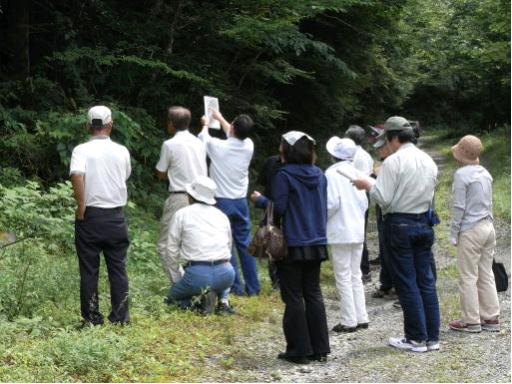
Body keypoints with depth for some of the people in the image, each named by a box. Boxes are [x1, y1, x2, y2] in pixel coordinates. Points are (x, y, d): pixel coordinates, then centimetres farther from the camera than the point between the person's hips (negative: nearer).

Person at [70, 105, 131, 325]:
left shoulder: (81, 150, -7)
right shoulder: (122, 151, 3)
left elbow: (76, 175, -22)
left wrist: (81, 205, -14)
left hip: (90, 215, -2)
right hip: (116, 215, 2)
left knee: (89, 269, 5)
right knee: (118, 267, 8)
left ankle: (92, 317, 8)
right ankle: (120, 316, 9)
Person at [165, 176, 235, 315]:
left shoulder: (181, 215, 6)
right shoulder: (222, 216, 17)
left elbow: (172, 251, 6)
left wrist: (177, 280, 17)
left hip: (197, 274, -4)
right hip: (226, 275, 4)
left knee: (173, 296, 25)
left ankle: (202, 297, -5)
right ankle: (223, 301, 12)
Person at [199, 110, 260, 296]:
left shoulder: (219, 146, -16)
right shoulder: (248, 146, -5)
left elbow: (203, 137, 7)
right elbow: (235, 136, 19)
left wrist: (206, 124, 29)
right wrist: (220, 118, 33)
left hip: (222, 202, -4)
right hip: (241, 201, 4)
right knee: (245, 243, 11)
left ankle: (236, 286, 3)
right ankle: (253, 286, 14)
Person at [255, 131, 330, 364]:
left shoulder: (284, 175, -13)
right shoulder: (319, 175, 7)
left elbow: (279, 208, -14)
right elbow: (324, 208, 13)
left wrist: (260, 199, 2)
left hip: (292, 246, -6)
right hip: (316, 243, 6)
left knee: (293, 297, 2)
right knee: (313, 294, 12)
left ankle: (299, 351, 4)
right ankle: (320, 349, 14)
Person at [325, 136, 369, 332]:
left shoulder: (332, 173, -13)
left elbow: (332, 202, -18)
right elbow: (364, 202, 8)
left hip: (340, 232, -7)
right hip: (357, 231, 7)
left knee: (343, 277, -1)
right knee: (355, 276, 14)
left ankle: (348, 321, 0)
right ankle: (361, 318, 16)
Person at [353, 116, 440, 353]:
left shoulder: (393, 162, -14)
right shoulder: (428, 161, 9)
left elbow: (383, 199, -16)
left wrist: (367, 186, 0)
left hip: (399, 224, -6)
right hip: (424, 223, 6)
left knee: (406, 283, 0)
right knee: (426, 280, 10)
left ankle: (416, 338, 4)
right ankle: (432, 336, 12)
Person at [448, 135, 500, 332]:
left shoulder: (462, 174, -13)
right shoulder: (485, 173, 10)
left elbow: (459, 207, -14)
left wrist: (453, 233, -7)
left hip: (471, 230, -8)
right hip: (488, 227, 8)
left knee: (468, 277, 0)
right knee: (486, 274, 12)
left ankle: (471, 321, 4)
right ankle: (491, 318, 15)